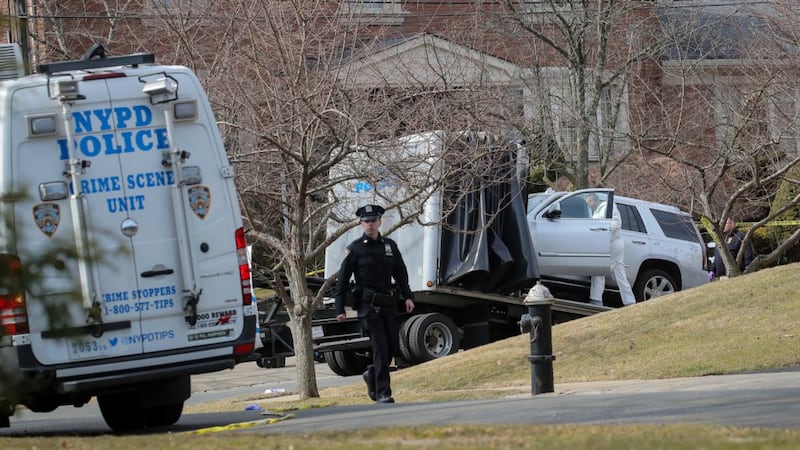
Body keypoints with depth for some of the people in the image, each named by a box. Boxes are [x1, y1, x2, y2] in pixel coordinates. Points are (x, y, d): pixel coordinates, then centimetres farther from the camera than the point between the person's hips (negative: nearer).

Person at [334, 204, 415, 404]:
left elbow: (400, 273, 17)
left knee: (393, 347, 6)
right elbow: (343, 280, -1)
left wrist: (407, 296, 3)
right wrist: (339, 308, -5)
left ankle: (372, 374, 32)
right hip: (368, 306, -5)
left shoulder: (390, 245, 12)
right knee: (381, 348, -13)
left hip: (389, 304, 5)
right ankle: (383, 393, -10)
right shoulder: (355, 249, -1)